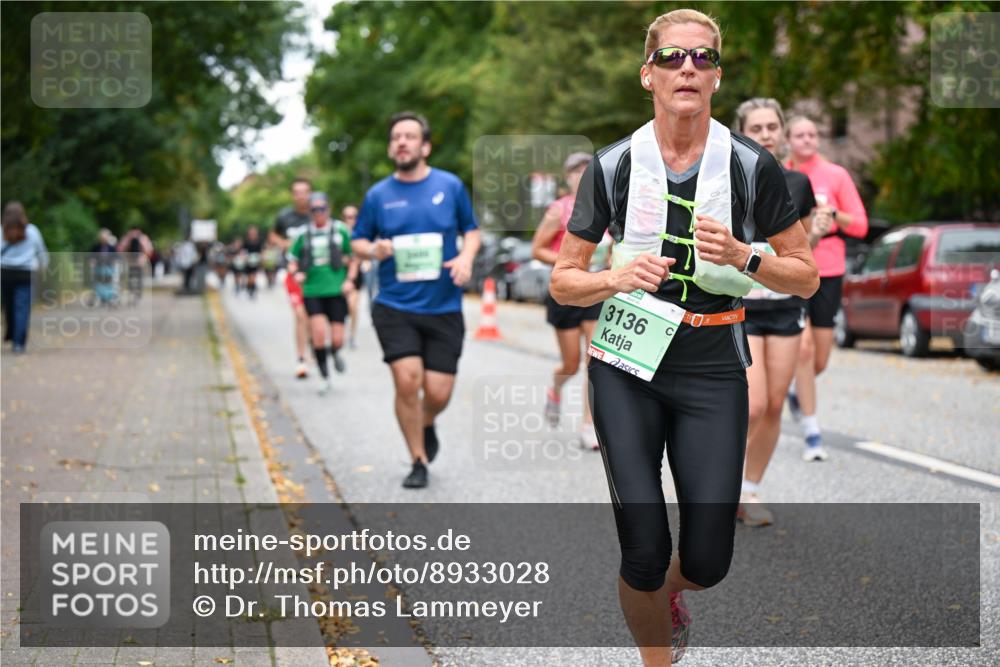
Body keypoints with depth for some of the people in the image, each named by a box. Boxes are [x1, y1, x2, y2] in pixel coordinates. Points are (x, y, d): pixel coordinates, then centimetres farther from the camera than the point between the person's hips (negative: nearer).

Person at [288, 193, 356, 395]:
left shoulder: (341, 230, 3)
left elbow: (353, 258, 10)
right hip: (312, 291, 0)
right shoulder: (304, 234, 6)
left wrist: (350, 280, -2)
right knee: (319, 331, -15)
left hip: (336, 291, 0)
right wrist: (296, 273, -7)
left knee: (337, 339, -4)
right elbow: (292, 261, 14)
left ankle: (335, 352, 35)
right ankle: (324, 377, 1)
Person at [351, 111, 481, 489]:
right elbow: (358, 241, 11)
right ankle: (419, 461, 4)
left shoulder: (450, 186, 2)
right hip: (395, 307, 0)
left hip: (443, 308, 0)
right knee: (407, 380, -15)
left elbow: (471, 230, 12)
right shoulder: (378, 195, 3)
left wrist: (466, 256, -9)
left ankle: (426, 426, 35)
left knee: (438, 393, -3)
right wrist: (372, 250, -12)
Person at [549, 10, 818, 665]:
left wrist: (742, 257, -15)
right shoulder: (613, 166, 0)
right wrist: (617, 278, -15)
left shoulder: (752, 166, -2)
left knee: (707, 562, 0)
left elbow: (806, 277, 3)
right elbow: (564, 281, 5)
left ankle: (669, 589, 38)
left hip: (714, 371, 0)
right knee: (644, 551, -7)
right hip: (627, 366, 0)